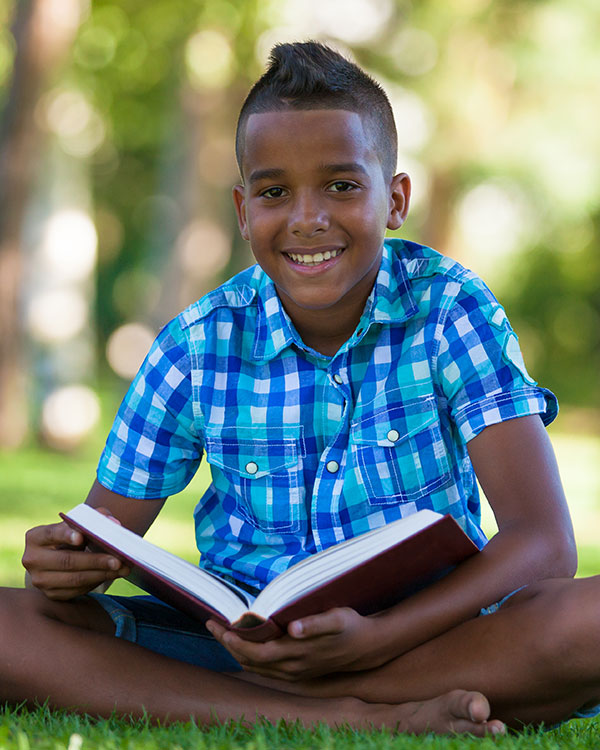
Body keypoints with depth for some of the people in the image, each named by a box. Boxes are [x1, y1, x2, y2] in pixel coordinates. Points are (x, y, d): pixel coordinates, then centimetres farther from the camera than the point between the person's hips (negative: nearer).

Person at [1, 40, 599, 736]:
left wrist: (379, 637, -32)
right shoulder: (199, 346, -1)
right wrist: (64, 568, -24)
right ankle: (367, 720, -29)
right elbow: (107, 530, 3)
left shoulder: (451, 309, -7)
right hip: (242, 639, 2)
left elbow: (543, 541, -16)